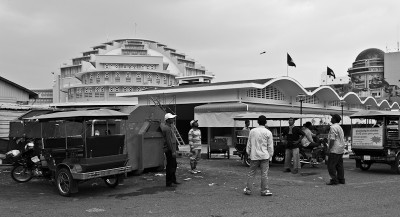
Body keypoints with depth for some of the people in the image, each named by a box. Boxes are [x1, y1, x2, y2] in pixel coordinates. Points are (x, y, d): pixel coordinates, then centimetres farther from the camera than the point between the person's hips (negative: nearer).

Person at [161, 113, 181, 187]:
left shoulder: (168, 127, 13)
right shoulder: (167, 128, -18)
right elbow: (169, 141, -22)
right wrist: (173, 151, -22)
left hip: (171, 150, 11)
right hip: (169, 150, -11)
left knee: (174, 165, 19)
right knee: (170, 167, -4)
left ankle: (173, 180, 30)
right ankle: (168, 183, 2)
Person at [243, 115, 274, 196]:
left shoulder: (252, 131, 1)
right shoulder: (268, 133, -5)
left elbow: (249, 144, 7)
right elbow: (270, 146, -1)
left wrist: (248, 153, 17)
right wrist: (270, 156, 9)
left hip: (254, 156, 2)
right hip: (264, 156, -2)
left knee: (251, 173, 9)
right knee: (264, 174, 3)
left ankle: (248, 189, 14)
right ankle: (264, 190, 7)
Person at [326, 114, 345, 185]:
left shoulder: (333, 127, -15)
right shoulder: (339, 127, 17)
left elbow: (332, 139, -21)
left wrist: (329, 148, -15)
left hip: (335, 150, -10)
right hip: (341, 150, 10)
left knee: (331, 165, -6)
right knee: (339, 165, 13)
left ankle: (334, 180, -7)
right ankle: (341, 179, 17)